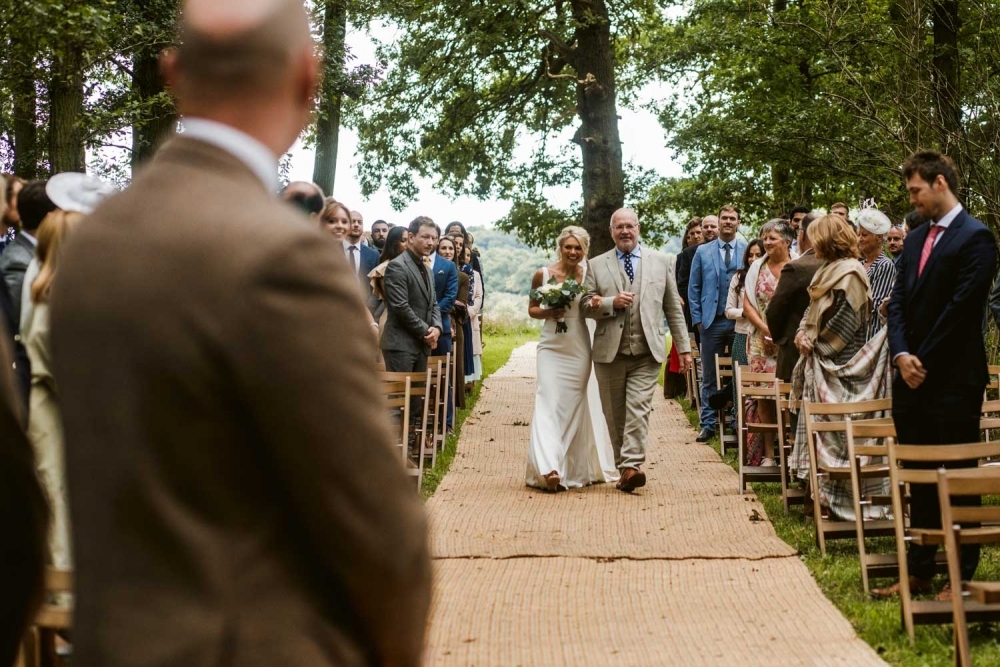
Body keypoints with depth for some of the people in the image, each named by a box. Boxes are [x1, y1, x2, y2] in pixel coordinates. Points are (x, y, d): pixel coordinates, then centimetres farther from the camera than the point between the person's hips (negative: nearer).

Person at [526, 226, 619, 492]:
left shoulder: (589, 274, -1)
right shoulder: (543, 275, -2)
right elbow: (532, 309, 8)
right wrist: (547, 312, -12)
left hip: (580, 350, 1)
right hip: (552, 348, -1)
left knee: (577, 406, 10)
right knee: (550, 405, -11)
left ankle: (578, 468, 22)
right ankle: (549, 469, -18)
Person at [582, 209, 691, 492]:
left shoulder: (661, 261, 9)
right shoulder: (596, 265, 8)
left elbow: (673, 307, 10)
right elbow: (586, 306, 5)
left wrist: (684, 347, 8)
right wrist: (611, 303, -14)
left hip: (646, 351, -1)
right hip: (609, 351, 1)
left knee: (638, 408, -14)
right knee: (615, 414, 6)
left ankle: (631, 466, -20)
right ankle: (623, 467, 16)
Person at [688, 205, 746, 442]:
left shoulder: (749, 251, 4)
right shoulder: (703, 252, 7)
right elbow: (694, 288, 8)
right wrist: (697, 319, 1)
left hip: (741, 321, -1)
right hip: (712, 322, 1)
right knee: (709, 376, 4)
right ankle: (708, 425, 8)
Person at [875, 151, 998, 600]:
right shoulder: (917, 239, 14)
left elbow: (961, 308, -16)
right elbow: (898, 303, 10)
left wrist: (922, 361, -13)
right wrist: (902, 355, -5)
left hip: (953, 381, -7)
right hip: (912, 378, 7)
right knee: (919, 479, 12)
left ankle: (963, 578, 9)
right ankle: (918, 573, 19)